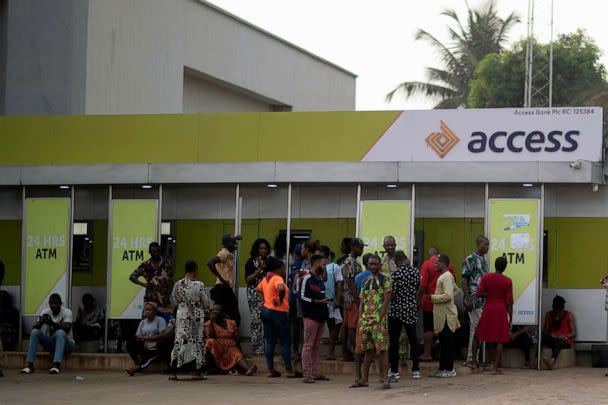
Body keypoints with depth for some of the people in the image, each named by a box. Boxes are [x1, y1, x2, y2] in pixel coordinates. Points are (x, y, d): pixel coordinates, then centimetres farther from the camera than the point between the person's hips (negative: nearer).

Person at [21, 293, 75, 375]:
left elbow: (67, 329, -28)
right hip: (51, 343, 4)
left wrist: (52, 323, -42)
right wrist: (41, 322, -35)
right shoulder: (45, 312, -1)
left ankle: (57, 365, -47)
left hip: (66, 344, -4)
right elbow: (35, 327, -11)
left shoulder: (67, 312, -11)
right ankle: (30, 364, -27)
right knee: (35, 332, -20)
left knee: (60, 332, -36)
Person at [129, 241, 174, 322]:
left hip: (164, 302, 0)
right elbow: (132, 277, 12)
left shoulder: (167, 263, 3)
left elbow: (170, 282, 8)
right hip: (150, 301, 0)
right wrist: (143, 284, -1)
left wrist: (168, 296, 0)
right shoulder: (145, 265, 3)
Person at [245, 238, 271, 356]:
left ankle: (263, 347, 2)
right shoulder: (251, 262, 1)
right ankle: (257, 347, -6)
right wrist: (260, 269, -13)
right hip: (255, 293, -4)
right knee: (256, 320, -10)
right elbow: (248, 279, -6)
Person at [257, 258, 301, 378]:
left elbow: (259, 289, 29)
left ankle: (271, 370, 9)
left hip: (266, 310, 8)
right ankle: (289, 371, 1)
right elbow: (281, 288, -36)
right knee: (285, 342, -1)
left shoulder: (265, 279, 11)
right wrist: (280, 301, -23)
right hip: (278, 313, -8)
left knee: (269, 342, 8)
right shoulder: (277, 278, -15)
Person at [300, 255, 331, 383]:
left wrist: (325, 301, 10)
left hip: (321, 316, 9)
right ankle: (307, 374, -9)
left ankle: (315, 373, 15)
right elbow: (302, 297, -13)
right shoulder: (307, 279, -8)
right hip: (311, 316, -9)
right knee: (308, 345, -7)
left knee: (316, 346, 11)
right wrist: (318, 302, -16)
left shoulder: (320, 279, 19)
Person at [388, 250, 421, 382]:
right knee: (413, 339, 15)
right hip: (411, 310, 5)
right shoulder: (416, 272, 0)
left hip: (396, 310, -5)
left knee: (394, 341, 1)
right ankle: (416, 370, 17)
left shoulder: (396, 274, -15)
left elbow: (392, 295, -15)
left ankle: (394, 371, 1)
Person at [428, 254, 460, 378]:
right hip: (442, 314, 11)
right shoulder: (443, 276, 17)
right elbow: (455, 289, 28)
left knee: (448, 343, -7)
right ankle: (442, 368, 17)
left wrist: (433, 297, -14)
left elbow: (448, 295, -24)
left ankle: (449, 369, -4)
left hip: (447, 315, -11)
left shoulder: (447, 277, -14)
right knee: (443, 342, 13)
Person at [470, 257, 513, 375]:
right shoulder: (507, 281, -5)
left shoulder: (487, 277, -3)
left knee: (477, 335, 17)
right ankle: (496, 367, -2)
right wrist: (510, 318, 2)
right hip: (501, 312, -1)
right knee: (500, 340, 3)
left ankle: (474, 362, 11)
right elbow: (509, 302, -5)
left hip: (488, 310, 1)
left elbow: (479, 293, -6)